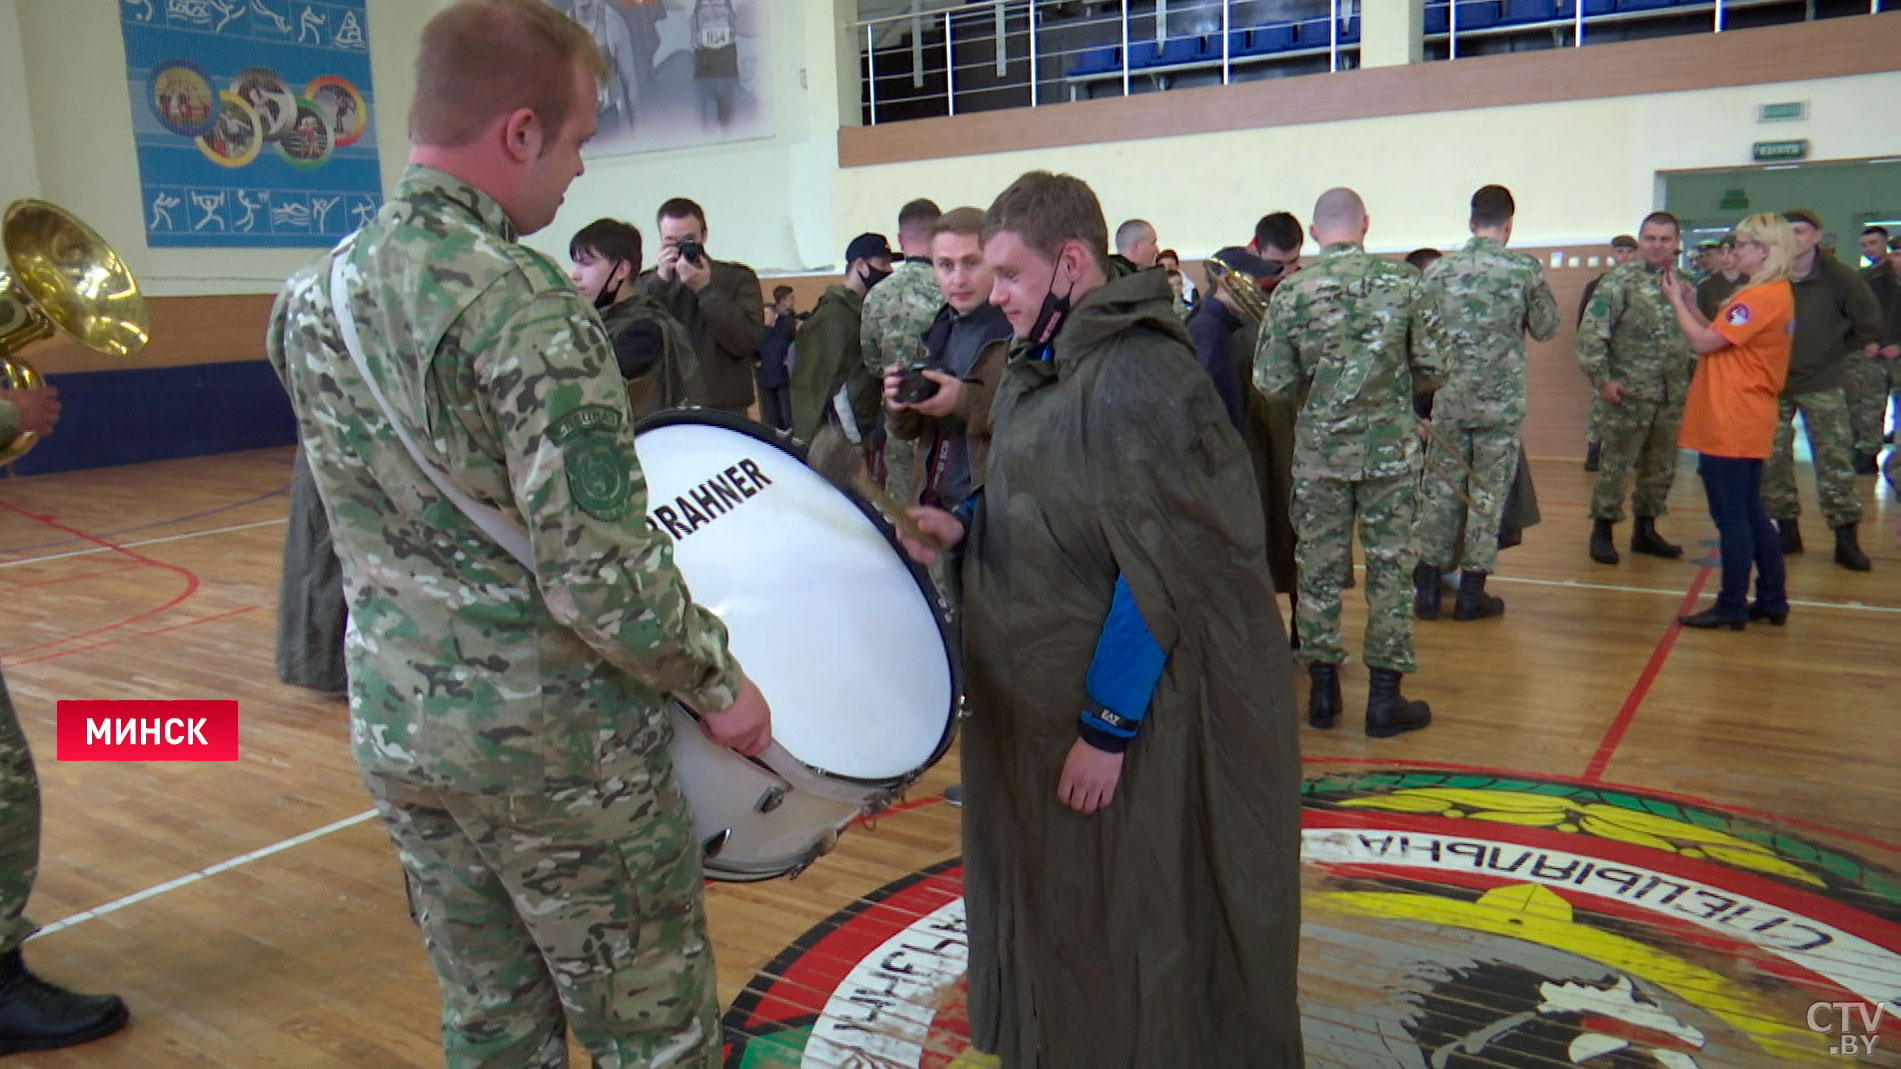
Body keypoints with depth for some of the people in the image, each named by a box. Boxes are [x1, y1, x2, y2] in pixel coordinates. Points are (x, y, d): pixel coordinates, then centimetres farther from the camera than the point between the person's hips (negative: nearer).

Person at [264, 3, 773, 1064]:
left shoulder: (312, 299, 3)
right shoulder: (525, 305, -22)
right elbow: (598, 570, -24)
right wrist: (717, 680, -10)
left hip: (396, 728, 7)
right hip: (556, 743, -7)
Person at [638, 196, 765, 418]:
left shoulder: (738, 278, 7)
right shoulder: (648, 284, 13)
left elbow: (749, 342, -8)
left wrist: (705, 288, -11)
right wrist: (660, 281, -10)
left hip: (726, 412, -1)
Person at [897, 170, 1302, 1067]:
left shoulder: (1137, 382, -21)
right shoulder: (1040, 366, 8)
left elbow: (1157, 578, -22)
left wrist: (1108, 726, -21)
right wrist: (966, 529, 1)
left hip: (1136, 714, -9)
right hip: (1041, 696, 9)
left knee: (1137, 930, 8)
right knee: (1058, 905, 22)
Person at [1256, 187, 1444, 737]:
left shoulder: (1291, 292, -6)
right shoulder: (1403, 282, -5)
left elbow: (1271, 383, -6)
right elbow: (1433, 370, -3)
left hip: (1318, 450, 1)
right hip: (1390, 448, 0)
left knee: (1319, 568, 10)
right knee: (1391, 568, 7)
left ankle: (1323, 691, 17)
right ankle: (1384, 697, 11)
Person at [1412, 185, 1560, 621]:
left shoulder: (1438, 270, 0)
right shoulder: (1526, 269, -5)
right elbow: (1547, 329, 5)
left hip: (1449, 398, 2)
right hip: (1501, 401, -2)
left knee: (1440, 490, 8)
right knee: (1488, 494, 6)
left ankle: (1428, 590, 11)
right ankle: (1471, 592, 11)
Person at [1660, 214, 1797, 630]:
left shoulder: (1761, 297, -17)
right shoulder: (1779, 294, 15)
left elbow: (1704, 342, -17)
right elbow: (1723, 339, 14)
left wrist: (1676, 301, -6)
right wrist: (1691, 304, 8)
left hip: (1729, 425, -10)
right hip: (1747, 423, 10)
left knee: (1731, 517, -3)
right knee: (1751, 513, 16)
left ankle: (1732, 607, 4)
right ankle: (1773, 601, 22)